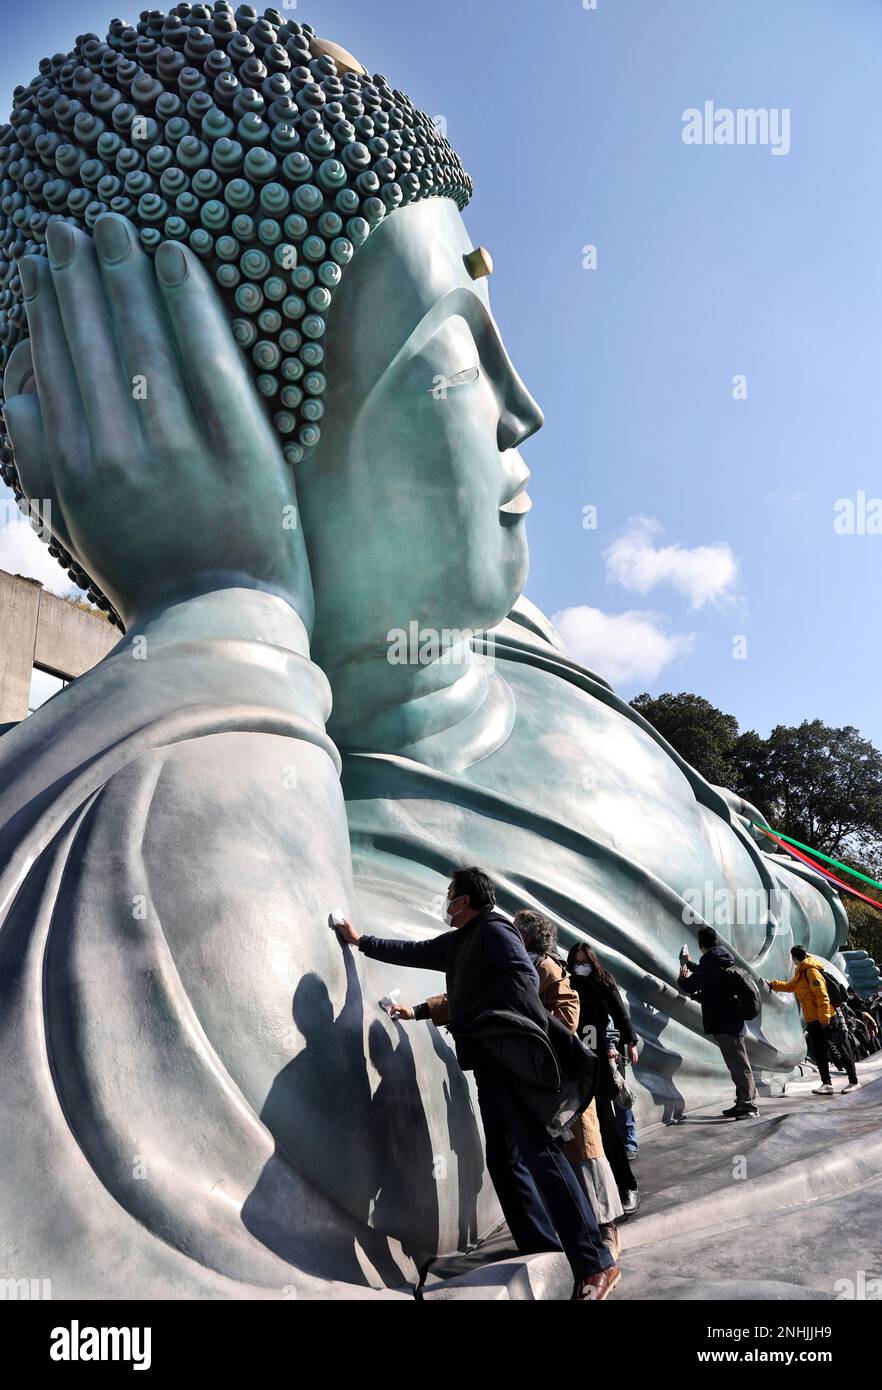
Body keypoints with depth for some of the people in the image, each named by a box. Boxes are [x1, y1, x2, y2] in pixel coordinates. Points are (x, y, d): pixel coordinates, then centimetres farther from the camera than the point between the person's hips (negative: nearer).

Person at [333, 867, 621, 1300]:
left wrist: (479, 1018, -19)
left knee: (539, 1153, -15)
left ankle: (595, 1264, -16)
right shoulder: (457, 942, 21)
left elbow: (523, 976, -19)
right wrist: (360, 941, 40)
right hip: (491, 1064, 10)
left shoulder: (492, 929, -5)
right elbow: (413, 952, 33)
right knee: (504, 1161, 7)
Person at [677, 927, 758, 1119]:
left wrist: (683, 977, 6)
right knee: (737, 1064, 14)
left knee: (739, 1065, -6)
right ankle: (743, 1102, 21)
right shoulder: (722, 959, 12)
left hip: (723, 1023, -10)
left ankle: (749, 1105, -4)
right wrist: (689, 963, 50)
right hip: (732, 1021, 10)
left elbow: (689, 985, -17)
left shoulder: (710, 964, -18)